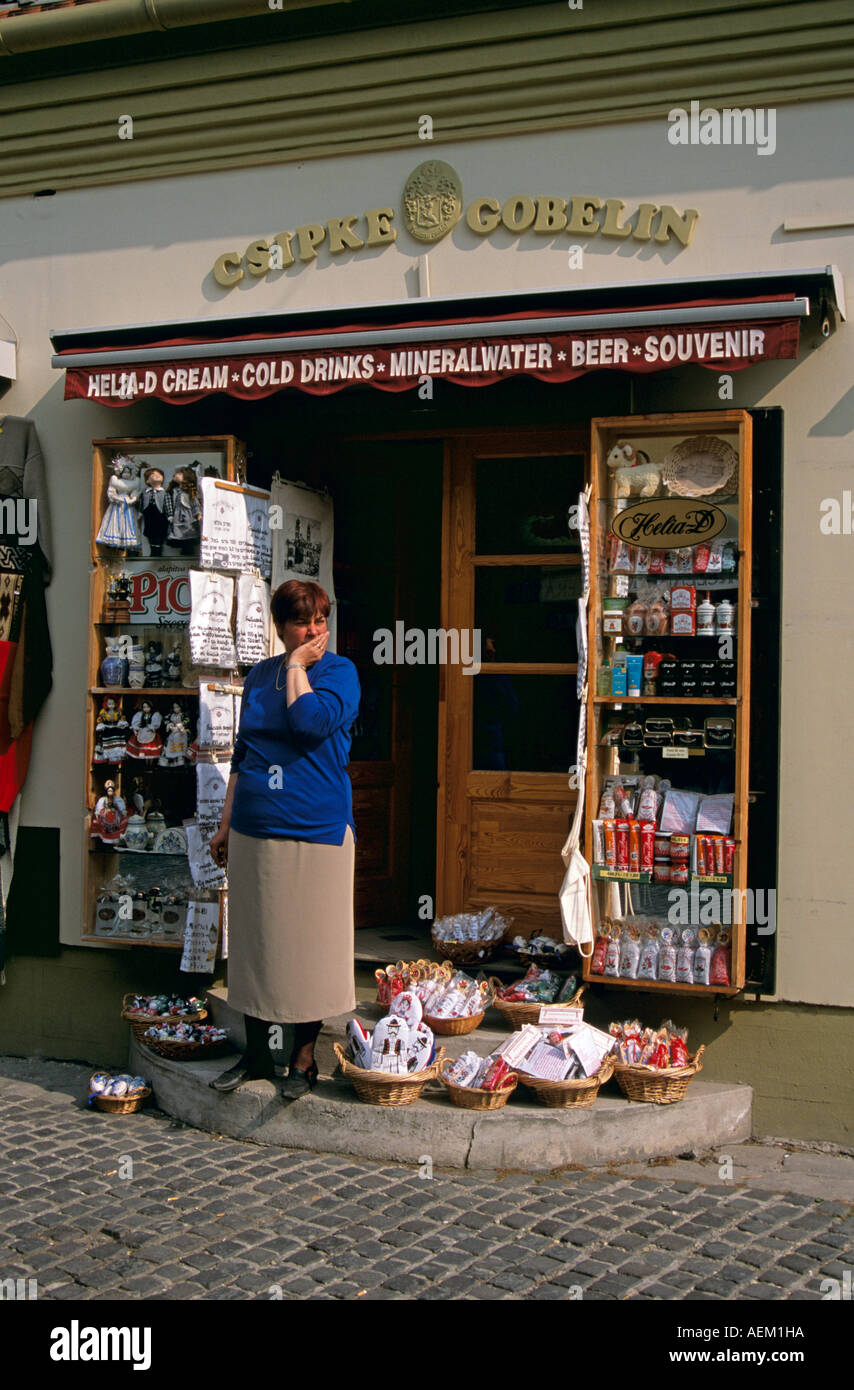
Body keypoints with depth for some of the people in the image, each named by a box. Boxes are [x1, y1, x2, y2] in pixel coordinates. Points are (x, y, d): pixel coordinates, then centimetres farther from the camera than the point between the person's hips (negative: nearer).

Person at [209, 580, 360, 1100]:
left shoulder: (340, 671, -3)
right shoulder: (260, 675, 12)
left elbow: (312, 722, -23)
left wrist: (297, 666, -11)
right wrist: (226, 823, 16)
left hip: (315, 832, -5)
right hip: (254, 833, 5)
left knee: (308, 944, 2)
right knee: (256, 941, 11)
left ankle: (304, 1057, 17)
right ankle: (256, 1052, 24)